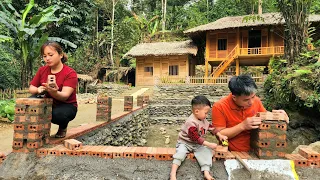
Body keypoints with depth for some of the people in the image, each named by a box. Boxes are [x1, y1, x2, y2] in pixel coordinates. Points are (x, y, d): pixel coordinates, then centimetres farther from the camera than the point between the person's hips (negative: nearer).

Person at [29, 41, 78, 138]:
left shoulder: (70, 73, -19)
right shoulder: (42, 70, -1)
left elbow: (65, 96, -29)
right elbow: (31, 88, 2)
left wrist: (54, 92, -52)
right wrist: (38, 90, -23)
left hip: (67, 106, -4)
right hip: (48, 103, 5)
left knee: (57, 114, -37)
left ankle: (63, 127, 2)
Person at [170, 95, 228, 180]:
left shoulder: (203, 120, 1)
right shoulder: (191, 123, -28)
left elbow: (210, 127, 17)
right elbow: (195, 138, -28)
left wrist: (220, 135, 13)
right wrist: (209, 144, -27)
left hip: (198, 144, 7)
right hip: (185, 142, -7)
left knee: (206, 151, -16)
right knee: (181, 153, -31)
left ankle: (206, 172, -21)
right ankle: (173, 173, -31)